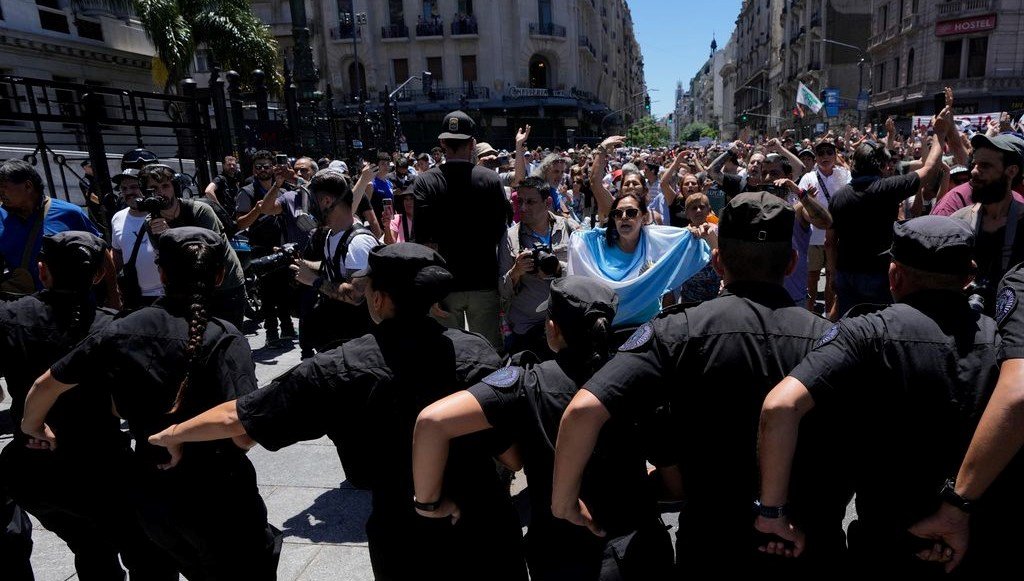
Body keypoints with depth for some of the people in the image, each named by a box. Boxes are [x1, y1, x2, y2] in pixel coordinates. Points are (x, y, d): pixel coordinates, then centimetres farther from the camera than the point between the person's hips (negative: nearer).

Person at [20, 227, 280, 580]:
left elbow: (45, 386, 9)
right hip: (218, 495, -5)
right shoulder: (224, 338, -19)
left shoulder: (120, 331, -4)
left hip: (150, 495, 6)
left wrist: (33, 428, 28)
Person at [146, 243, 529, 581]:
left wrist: (172, 434, 11)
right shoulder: (479, 352, -11)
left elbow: (237, 418, -6)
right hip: (488, 529, 2)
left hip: (408, 544, -1)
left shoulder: (343, 370, -16)